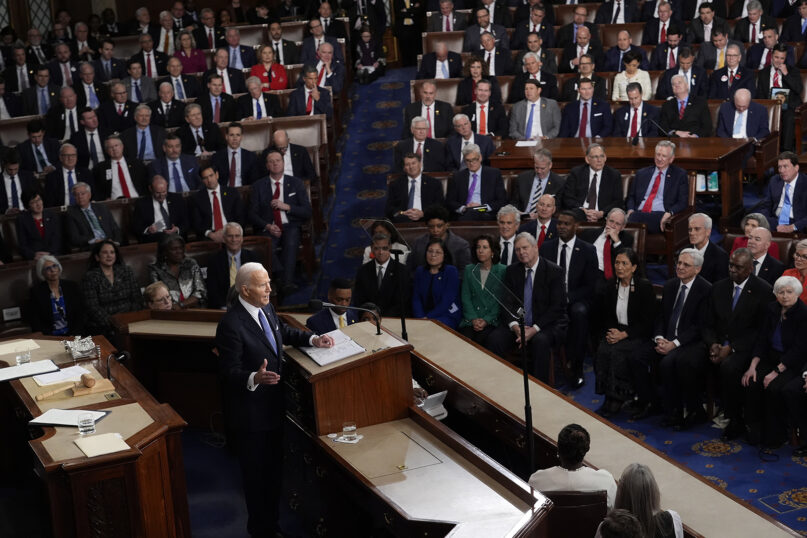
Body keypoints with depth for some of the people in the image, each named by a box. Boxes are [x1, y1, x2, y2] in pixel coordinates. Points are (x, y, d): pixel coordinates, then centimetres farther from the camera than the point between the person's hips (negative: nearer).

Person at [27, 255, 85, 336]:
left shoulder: (72, 286, 9)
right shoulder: (36, 291, 3)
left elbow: (80, 314, 7)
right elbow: (34, 321, -1)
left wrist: (75, 334, -9)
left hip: (71, 335, 1)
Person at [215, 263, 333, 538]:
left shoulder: (266, 309, 0)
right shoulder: (231, 324, -26)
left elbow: (284, 331, 20)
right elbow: (230, 372, -24)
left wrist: (312, 339, 6)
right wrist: (255, 378, -43)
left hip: (273, 406, 9)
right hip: (251, 415, -9)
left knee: (274, 470, 22)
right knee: (257, 475, 7)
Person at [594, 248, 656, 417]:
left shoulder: (645, 287, -8)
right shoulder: (611, 286, 7)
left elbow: (648, 322, -10)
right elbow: (605, 315, 16)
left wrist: (624, 334, -18)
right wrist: (611, 332, -5)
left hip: (639, 336, -5)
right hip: (616, 332, 5)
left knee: (617, 351, -31)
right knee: (602, 350, -26)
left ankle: (615, 400, -20)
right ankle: (609, 398, -19)